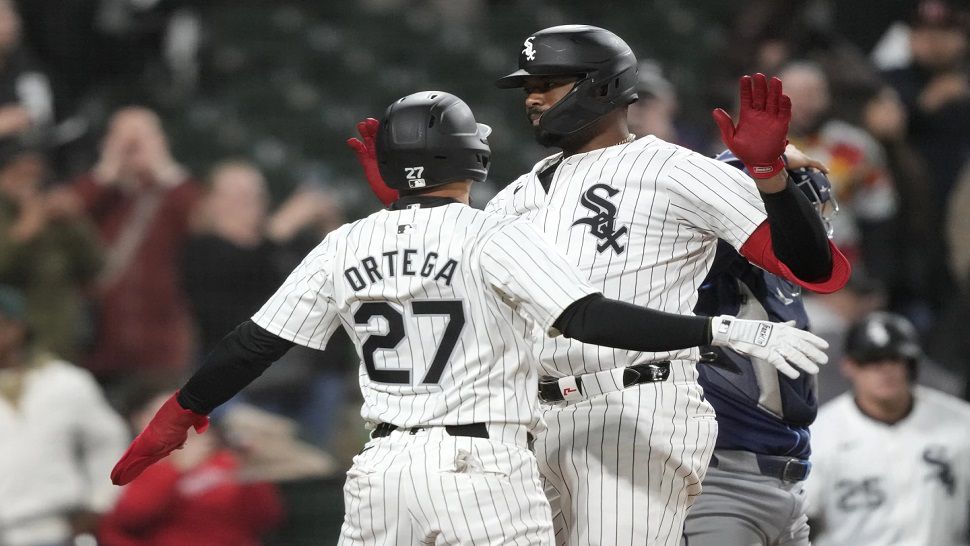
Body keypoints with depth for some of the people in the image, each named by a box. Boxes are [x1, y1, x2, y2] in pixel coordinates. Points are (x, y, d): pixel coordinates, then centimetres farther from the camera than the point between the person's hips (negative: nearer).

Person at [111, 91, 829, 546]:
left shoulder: (345, 248, 7)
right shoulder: (494, 237, -7)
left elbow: (255, 345, 10)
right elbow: (590, 320, -18)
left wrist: (177, 418, 23)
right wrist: (724, 331, -19)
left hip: (382, 470, 5)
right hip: (483, 468, -4)